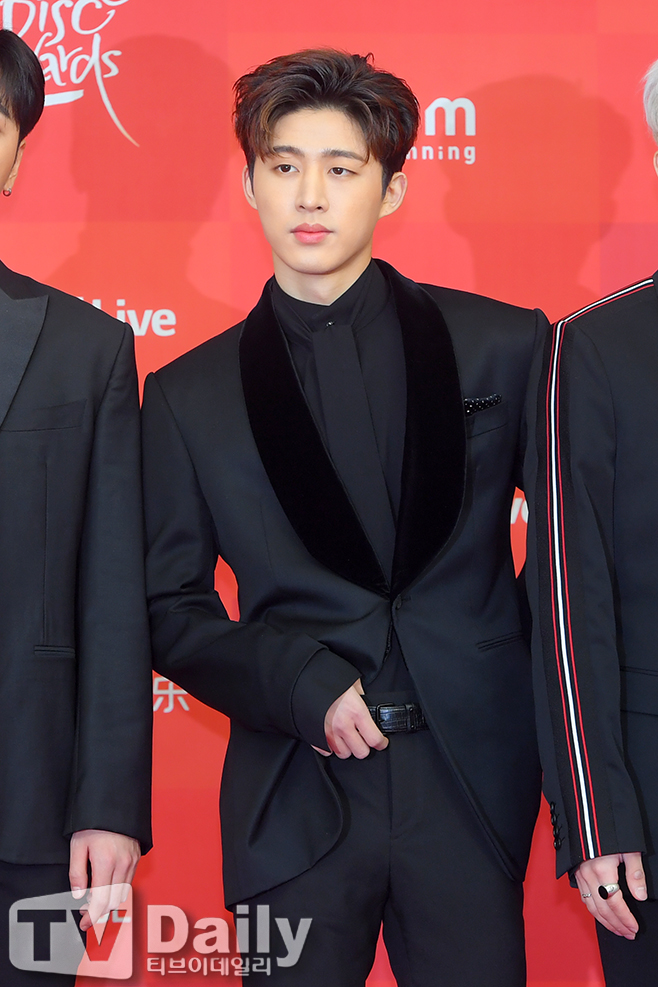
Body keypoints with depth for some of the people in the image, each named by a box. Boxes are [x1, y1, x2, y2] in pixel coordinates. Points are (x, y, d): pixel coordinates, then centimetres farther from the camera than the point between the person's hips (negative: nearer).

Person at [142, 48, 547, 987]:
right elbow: (169, 609, 6)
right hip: (296, 796, 1)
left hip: (471, 779, 0)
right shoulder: (190, 396, 5)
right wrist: (301, 686, -9)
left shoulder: (505, 346, 2)